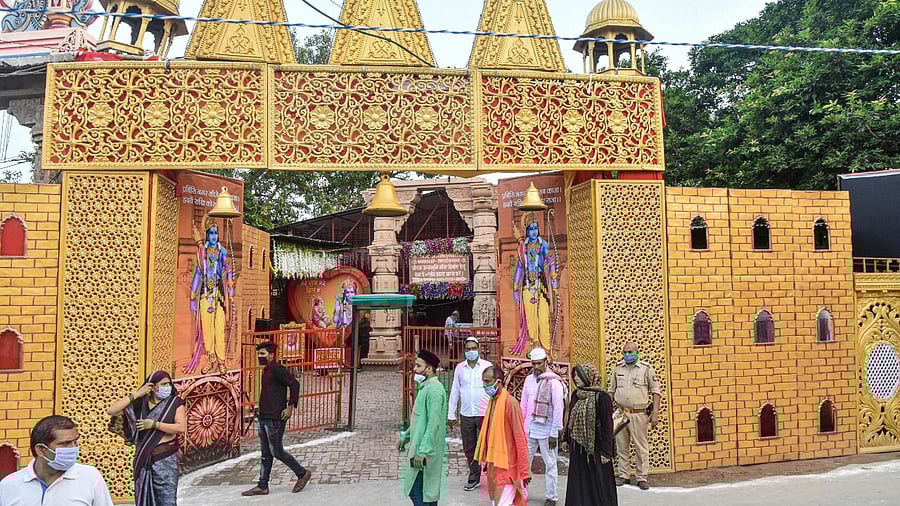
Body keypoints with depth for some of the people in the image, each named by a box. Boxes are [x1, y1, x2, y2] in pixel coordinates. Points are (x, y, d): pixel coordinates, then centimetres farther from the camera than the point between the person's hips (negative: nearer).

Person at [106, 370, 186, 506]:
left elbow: (181, 428, -15)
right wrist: (136, 394, -8)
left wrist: (154, 424, -17)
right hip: (143, 458, 4)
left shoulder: (175, 402, -3)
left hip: (165, 459, -3)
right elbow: (111, 411, -3)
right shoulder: (139, 404, 5)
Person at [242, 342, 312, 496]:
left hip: (275, 419, -9)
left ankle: (302, 474, 13)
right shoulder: (267, 370, 15)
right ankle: (262, 486, 17)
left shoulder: (277, 369, -14)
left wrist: (291, 407, -21)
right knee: (265, 454, 12)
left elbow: (294, 384, -22)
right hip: (263, 418, 9)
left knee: (277, 452, -2)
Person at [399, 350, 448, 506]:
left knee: (416, 491, -7)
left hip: (425, 452, -10)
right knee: (427, 491, 15)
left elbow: (434, 423, -24)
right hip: (419, 447, 10)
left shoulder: (434, 389, -18)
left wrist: (422, 452, -25)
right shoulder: (424, 387, 13)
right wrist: (406, 436, 24)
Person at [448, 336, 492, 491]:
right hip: (466, 415, 3)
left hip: (485, 414, -3)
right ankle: (474, 479, 24)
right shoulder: (459, 368, 7)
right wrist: (452, 414, 8)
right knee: (469, 449, 11)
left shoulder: (487, 366, -2)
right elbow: (455, 392, 10)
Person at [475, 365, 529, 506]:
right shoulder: (492, 401, 7)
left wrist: (524, 471, -15)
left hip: (507, 466, -8)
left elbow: (520, 439, -17)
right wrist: (487, 461, 17)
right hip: (493, 464, 8)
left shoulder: (510, 402, -17)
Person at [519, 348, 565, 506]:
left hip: (546, 431, -5)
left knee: (550, 464, 7)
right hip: (529, 428, 5)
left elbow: (558, 409, -12)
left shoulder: (554, 382, -12)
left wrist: (554, 434, -13)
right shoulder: (529, 379, 5)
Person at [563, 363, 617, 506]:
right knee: (578, 483, 13)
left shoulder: (602, 397, -14)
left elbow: (607, 425, -14)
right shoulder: (575, 395, 5)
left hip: (595, 448, -6)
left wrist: (606, 451, -15)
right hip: (577, 448, 6)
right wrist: (567, 439, 14)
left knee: (598, 483, 3)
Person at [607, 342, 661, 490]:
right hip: (620, 413, 3)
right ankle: (623, 475, 22)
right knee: (621, 446, 10)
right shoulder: (617, 368, 6)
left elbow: (655, 391, -1)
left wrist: (655, 414, -6)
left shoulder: (646, 368, -4)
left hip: (639, 414, -3)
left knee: (641, 447, 1)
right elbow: (611, 390, 15)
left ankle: (642, 478, 12)